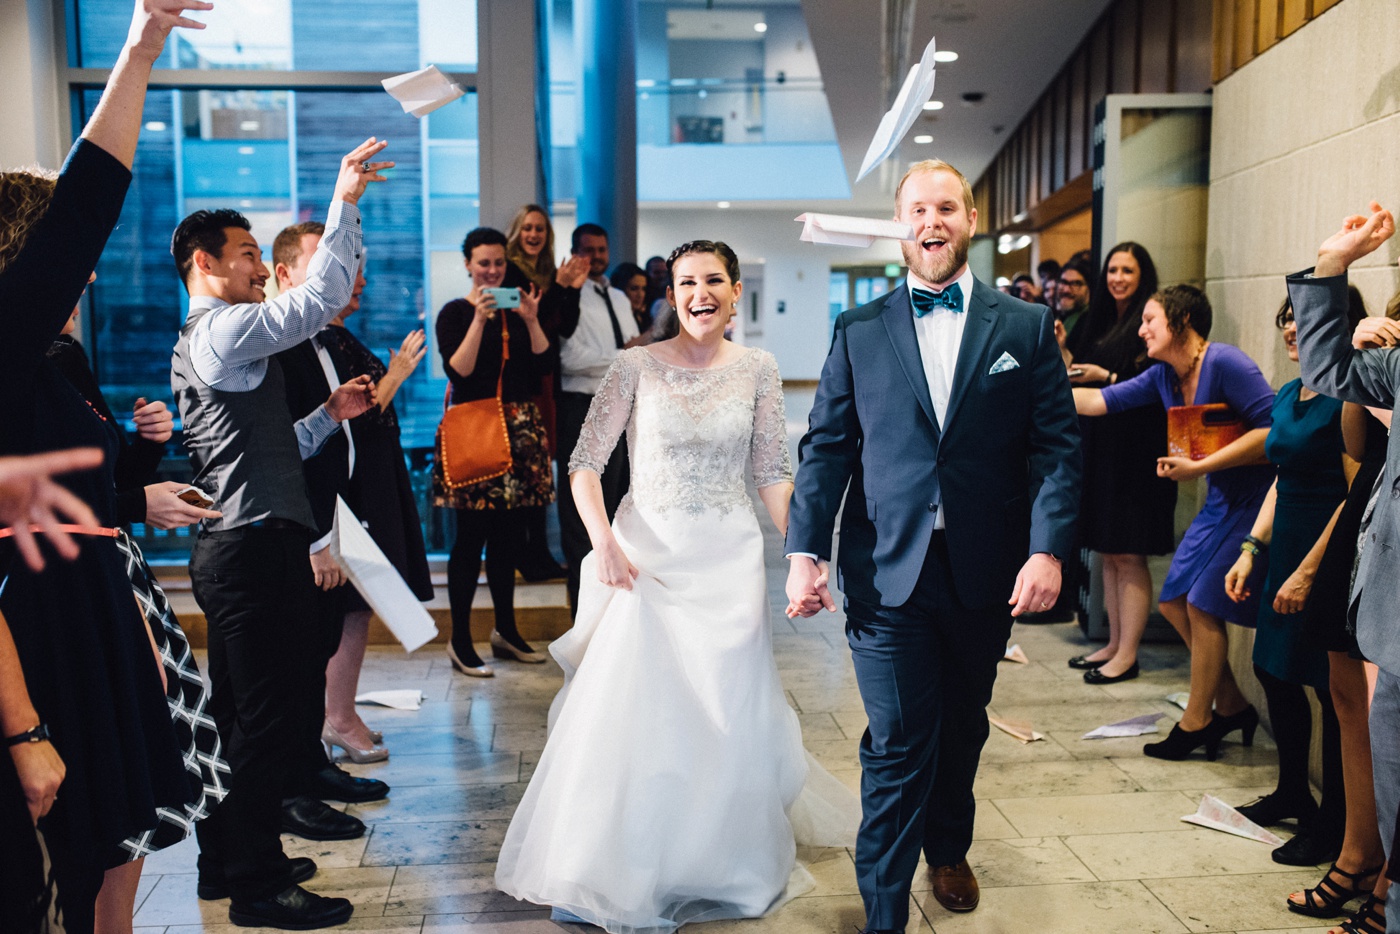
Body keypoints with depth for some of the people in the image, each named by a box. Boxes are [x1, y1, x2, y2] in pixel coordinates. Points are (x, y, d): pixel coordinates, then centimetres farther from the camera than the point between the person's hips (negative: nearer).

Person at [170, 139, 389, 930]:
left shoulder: (201, 344, 22)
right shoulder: (229, 330, -10)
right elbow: (322, 298, -24)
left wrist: (329, 415, 14)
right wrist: (345, 201, -20)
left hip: (238, 547, 11)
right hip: (256, 549, -11)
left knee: (240, 711, 18)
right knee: (266, 715, -4)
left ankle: (230, 858, 31)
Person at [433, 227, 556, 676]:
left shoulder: (518, 309, 13)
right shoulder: (455, 312, 0)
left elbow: (545, 364, 3)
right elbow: (458, 372, -13)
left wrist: (531, 319, -8)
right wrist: (479, 319, -17)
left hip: (518, 429, 5)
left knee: (509, 533, 9)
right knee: (472, 534, -5)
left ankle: (506, 630, 20)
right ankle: (460, 640, 3)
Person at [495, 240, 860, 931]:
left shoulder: (757, 369, 2)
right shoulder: (637, 367, -4)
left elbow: (773, 472, 4)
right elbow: (585, 463, -4)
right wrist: (604, 540, -18)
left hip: (729, 559, 2)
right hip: (647, 554, -1)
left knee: (726, 713, 9)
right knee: (630, 710, 1)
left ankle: (723, 863, 32)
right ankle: (617, 870, 21)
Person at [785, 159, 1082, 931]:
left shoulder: (1026, 327, 4)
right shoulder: (858, 332, 4)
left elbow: (1057, 447, 0)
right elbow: (825, 448, 2)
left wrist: (1048, 547, -12)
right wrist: (806, 552, -6)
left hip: (984, 573, 2)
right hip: (888, 573, -1)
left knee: (962, 729, 19)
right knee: (896, 747, -1)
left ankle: (949, 848, 45)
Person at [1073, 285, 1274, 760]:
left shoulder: (1224, 362, -19)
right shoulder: (1163, 376, 5)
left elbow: (1273, 430, -24)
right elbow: (1100, 401, 8)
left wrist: (1199, 467, -24)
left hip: (1256, 501, -9)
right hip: (1220, 501, 9)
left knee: (1203, 605, -6)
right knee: (1173, 601, 7)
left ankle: (1196, 721, 12)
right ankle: (1232, 706, 22)